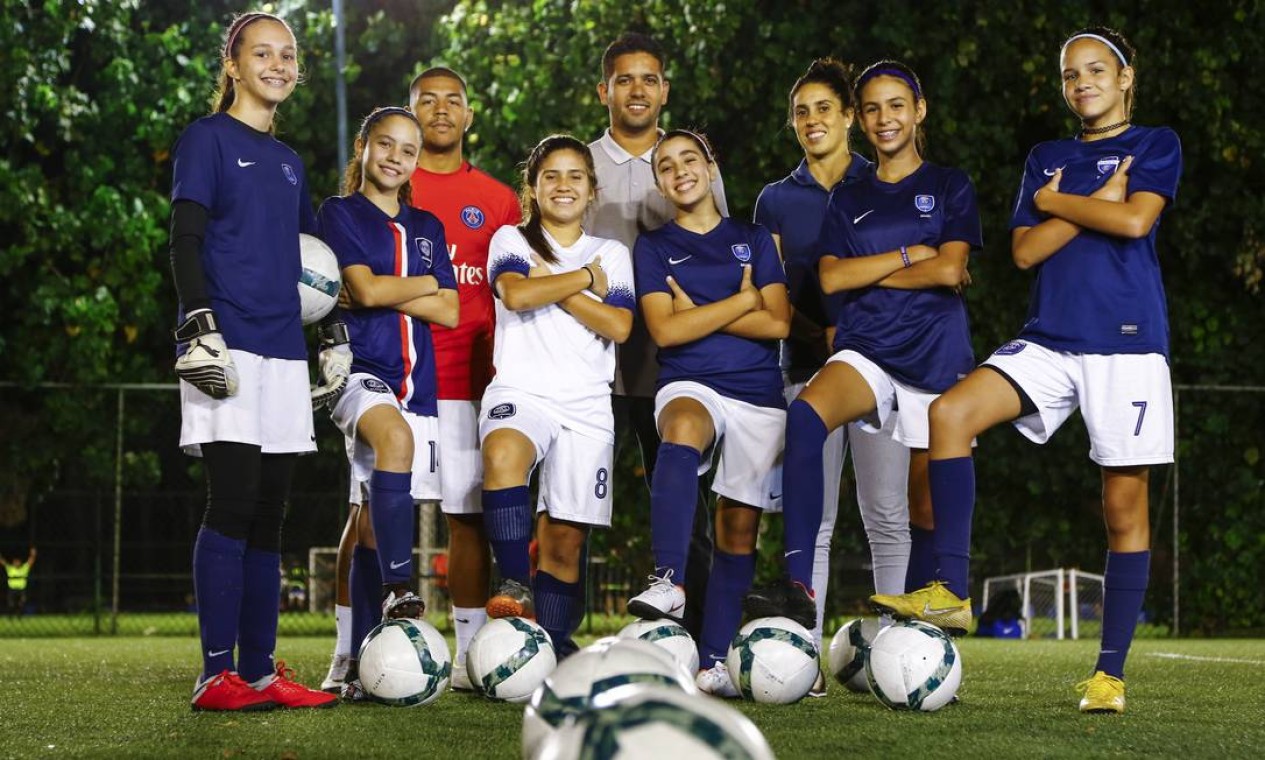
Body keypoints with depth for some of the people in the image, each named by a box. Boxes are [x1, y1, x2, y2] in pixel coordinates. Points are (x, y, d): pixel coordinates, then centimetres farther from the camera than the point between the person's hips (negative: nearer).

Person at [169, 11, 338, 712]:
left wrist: (332, 339, 21)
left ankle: (259, 672, 8)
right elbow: (184, 241, -7)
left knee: (266, 514, 5)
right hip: (228, 348, -7)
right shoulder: (207, 140, 1)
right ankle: (217, 675, -12)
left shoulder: (288, 161, 20)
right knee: (234, 505, -13)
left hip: (283, 351, 7)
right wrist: (201, 326, -18)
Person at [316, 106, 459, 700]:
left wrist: (385, 292, -3)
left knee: (374, 524, 2)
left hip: (417, 383, 5)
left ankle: (363, 667, 3)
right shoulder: (339, 214, 5)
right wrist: (426, 284, 5)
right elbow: (365, 289, -10)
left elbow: (450, 312, 8)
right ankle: (397, 590, -42)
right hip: (360, 372, -5)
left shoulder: (427, 228, 19)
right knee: (394, 436, -38)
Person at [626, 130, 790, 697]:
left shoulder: (754, 239, 14)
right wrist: (743, 300, -3)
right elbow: (665, 331, -4)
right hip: (690, 384, -3)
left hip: (759, 393, 3)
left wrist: (697, 313, -2)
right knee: (683, 431, -38)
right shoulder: (654, 247, 11)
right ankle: (668, 581, -50)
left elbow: (778, 323, 1)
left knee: (740, 524, -1)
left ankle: (714, 662, 2)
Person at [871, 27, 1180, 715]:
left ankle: (1111, 671, 3)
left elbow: (1134, 220, -11)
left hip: (1127, 342, -4)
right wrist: (1095, 204, -3)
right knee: (950, 412, -20)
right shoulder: (1046, 159, 18)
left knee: (1125, 502, -3)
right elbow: (1024, 250, 5)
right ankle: (951, 588, -17)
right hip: (1049, 339, 4)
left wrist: (1055, 201, 1)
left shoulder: (1156, 145, 7)